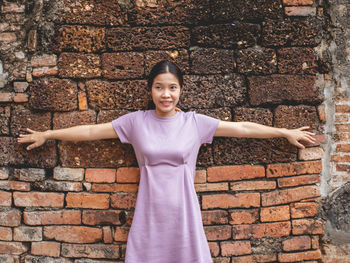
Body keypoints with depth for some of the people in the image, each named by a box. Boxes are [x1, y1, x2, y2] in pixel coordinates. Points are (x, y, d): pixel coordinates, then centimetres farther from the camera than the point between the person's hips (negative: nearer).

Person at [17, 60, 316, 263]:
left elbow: (242, 128, 3)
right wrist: (46, 134, 10)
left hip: (182, 210, 0)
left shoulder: (195, 122, -1)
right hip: (150, 211, 0)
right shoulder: (136, 121, 0)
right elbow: (91, 131, 5)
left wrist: (286, 132, 6)